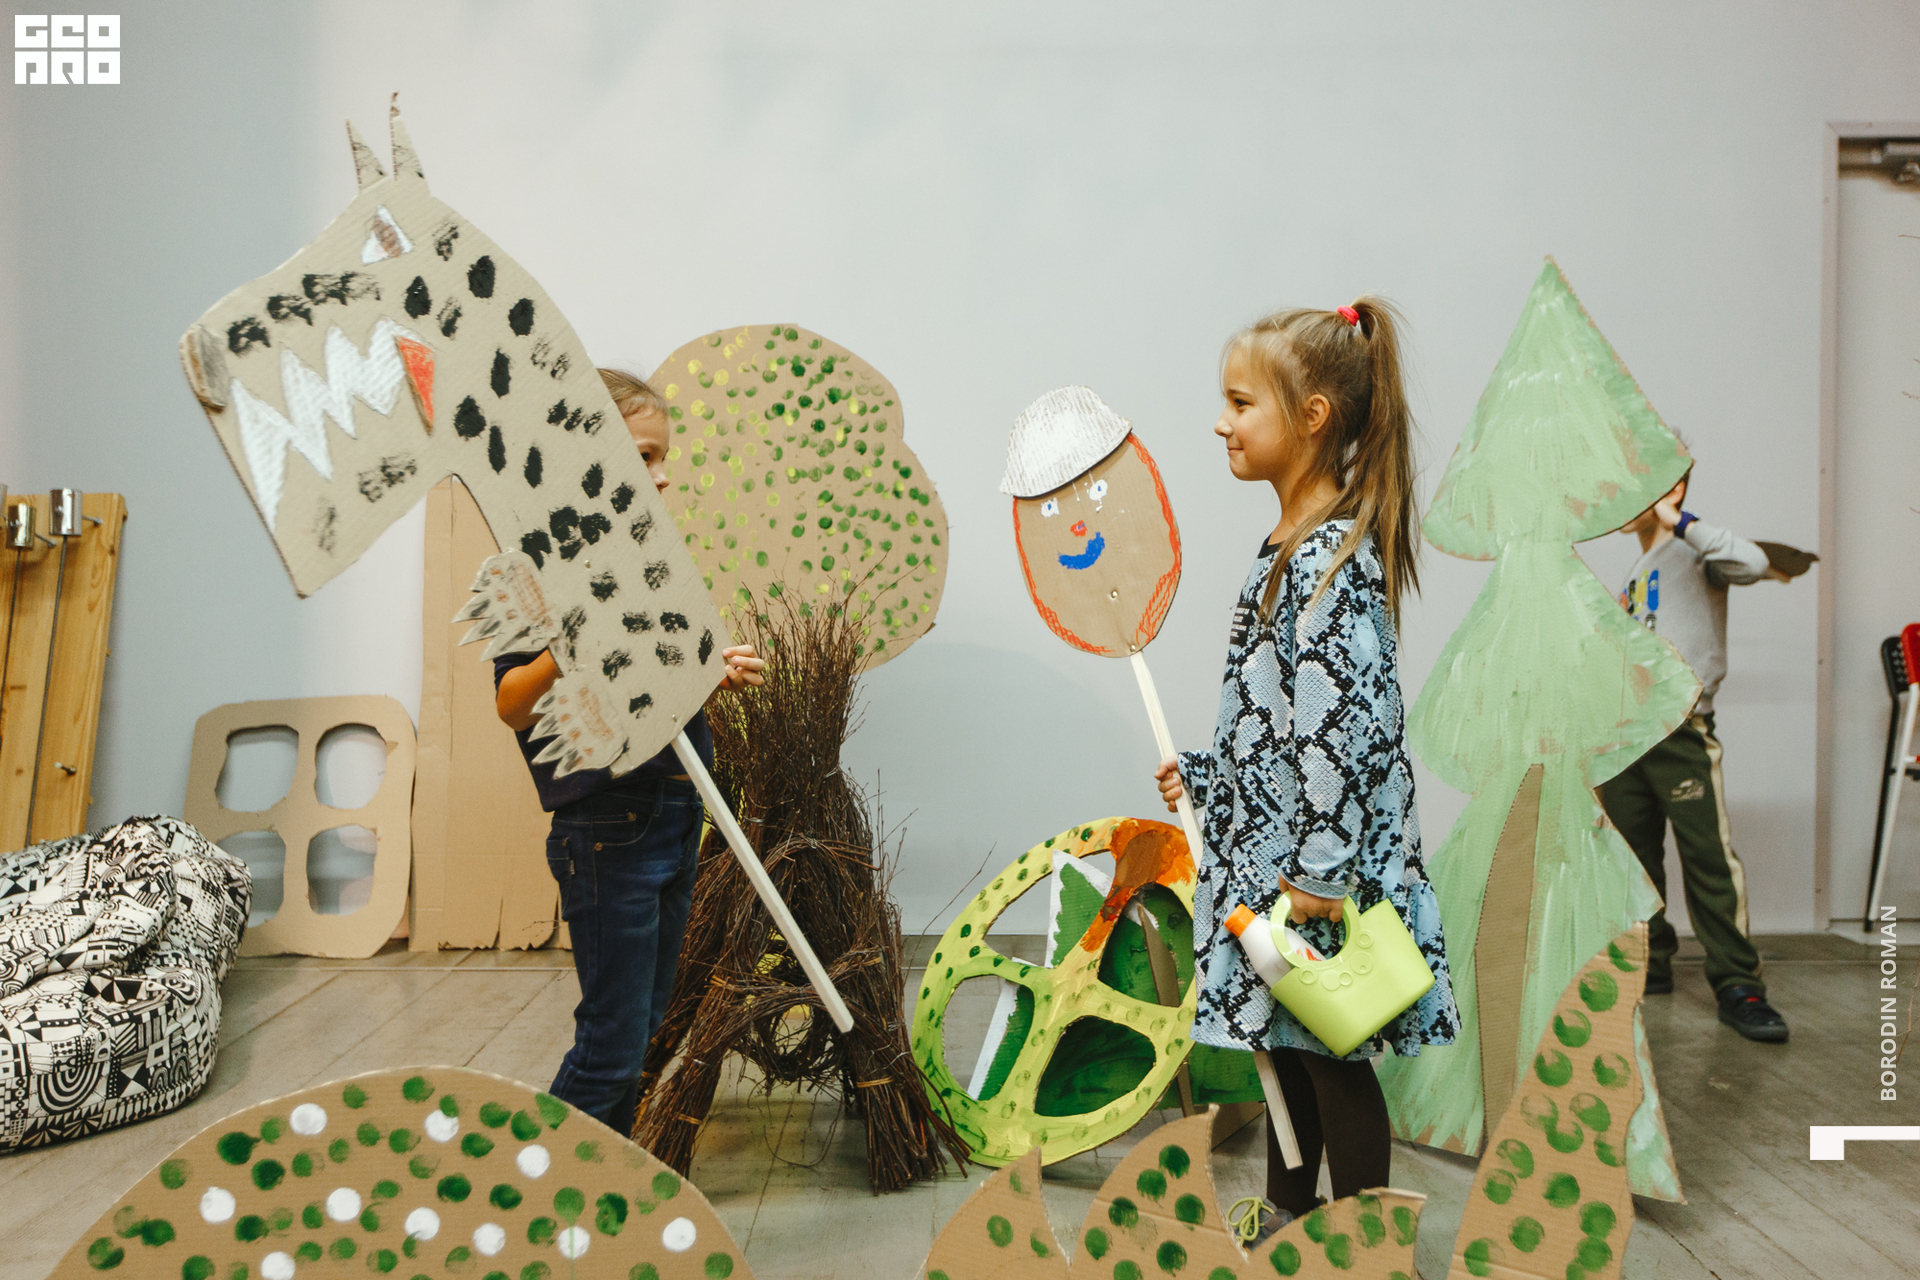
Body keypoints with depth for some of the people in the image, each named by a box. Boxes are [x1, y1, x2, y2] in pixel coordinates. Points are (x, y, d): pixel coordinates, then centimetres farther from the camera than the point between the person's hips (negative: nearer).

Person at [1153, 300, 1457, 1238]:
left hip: (1320, 867, -10)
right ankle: (1286, 1226, 36)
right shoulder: (1301, 546, 11)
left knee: (1335, 1061, 4)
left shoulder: (1329, 557, -21)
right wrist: (1204, 775, 21)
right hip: (1271, 850, 10)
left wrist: (1320, 870, -24)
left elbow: (1346, 720, -25)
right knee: (1287, 1049, 20)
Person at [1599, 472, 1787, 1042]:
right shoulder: (1633, 577, 24)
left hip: (1680, 729, -7)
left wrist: (1678, 520, -17)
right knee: (1632, 857, 8)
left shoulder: (1692, 553, 1)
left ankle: (1737, 985, -7)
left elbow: (1751, 563, -22)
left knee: (1709, 857, -10)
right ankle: (1649, 965, 19)